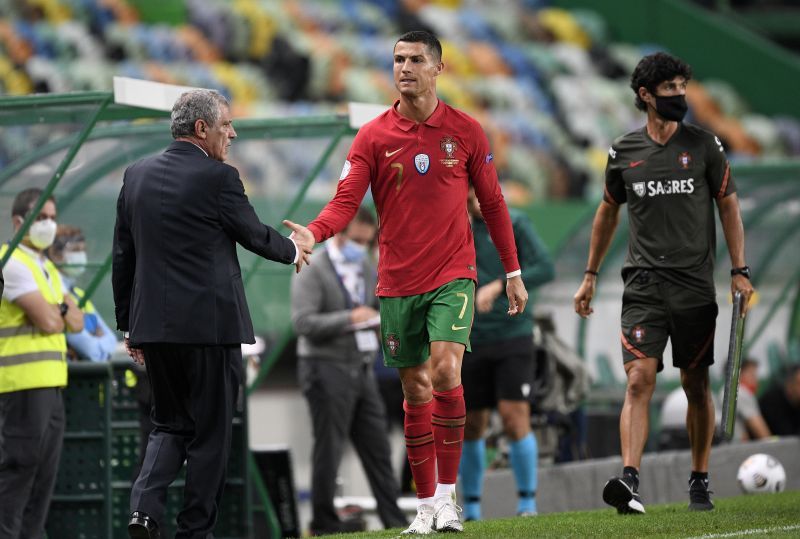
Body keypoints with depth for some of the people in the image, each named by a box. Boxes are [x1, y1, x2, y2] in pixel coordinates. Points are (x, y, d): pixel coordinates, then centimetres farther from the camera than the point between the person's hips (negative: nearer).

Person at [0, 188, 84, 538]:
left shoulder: (48, 270, 22)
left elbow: (76, 322, 14)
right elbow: (47, 321, -16)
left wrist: (57, 312, -6)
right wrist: (63, 314, 5)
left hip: (50, 384, 10)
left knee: (44, 473, 9)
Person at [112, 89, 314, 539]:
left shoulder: (137, 175, 8)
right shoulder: (219, 178, -10)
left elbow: (123, 256, 11)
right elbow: (255, 235, 1)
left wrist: (128, 323, 17)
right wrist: (294, 250, 22)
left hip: (152, 325, 6)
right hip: (209, 323, -6)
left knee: (170, 425, 15)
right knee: (210, 433, 5)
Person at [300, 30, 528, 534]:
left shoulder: (466, 131, 2)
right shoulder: (373, 137, 1)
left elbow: (493, 203, 9)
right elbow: (346, 201, -7)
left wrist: (513, 272, 8)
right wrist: (311, 234, -28)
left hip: (453, 274, -2)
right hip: (397, 280, 2)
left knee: (445, 370, -20)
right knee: (415, 391, 6)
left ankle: (448, 494, -13)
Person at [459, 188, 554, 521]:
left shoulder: (515, 224, -3)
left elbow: (545, 269, -12)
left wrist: (498, 286, -22)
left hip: (513, 337, -3)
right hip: (471, 341, 3)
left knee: (515, 419, -12)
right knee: (471, 427, 5)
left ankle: (527, 504, -2)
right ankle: (471, 511, 16)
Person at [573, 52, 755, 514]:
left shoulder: (704, 146, 3)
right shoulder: (624, 152, 6)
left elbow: (729, 206, 8)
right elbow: (609, 211, 19)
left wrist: (739, 271, 0)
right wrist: (591, 275, 21)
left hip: (696, 286, 0)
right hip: (643, 285, 0)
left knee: (697, 385, 6)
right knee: (639, 380, -14)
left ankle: (700, 482, 17)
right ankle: (630, 481, -23)